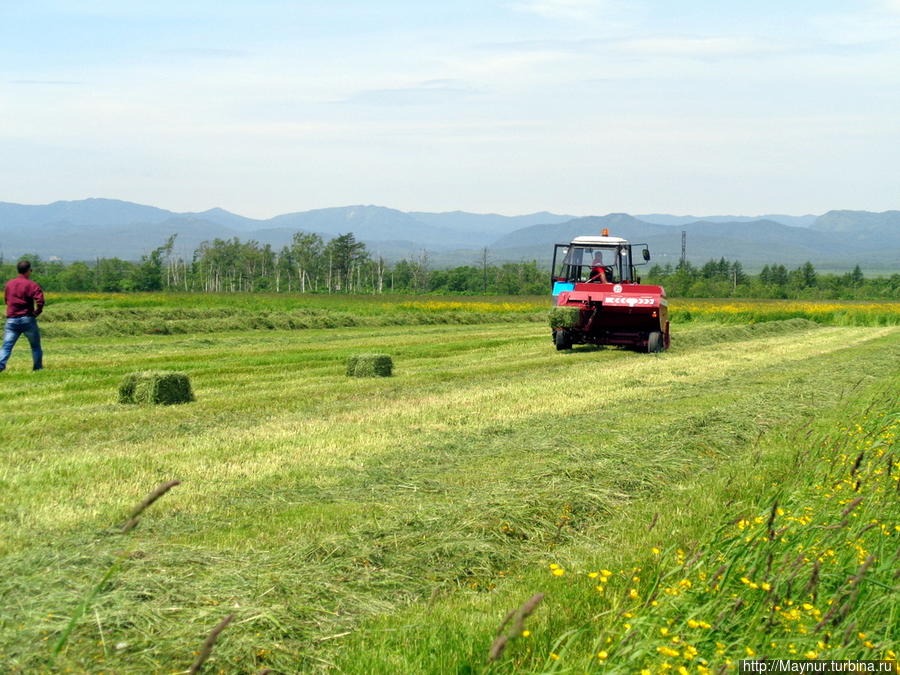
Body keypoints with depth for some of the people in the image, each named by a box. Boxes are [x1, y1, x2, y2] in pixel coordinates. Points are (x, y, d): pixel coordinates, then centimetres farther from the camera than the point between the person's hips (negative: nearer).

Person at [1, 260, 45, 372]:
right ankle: (38, 368, 19)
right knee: (36, 346, 14)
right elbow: (40, 300, -21)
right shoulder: (32, 285, -8)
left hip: (11, 320, 3)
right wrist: (37, 312, -7)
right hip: (27, 319, -3)